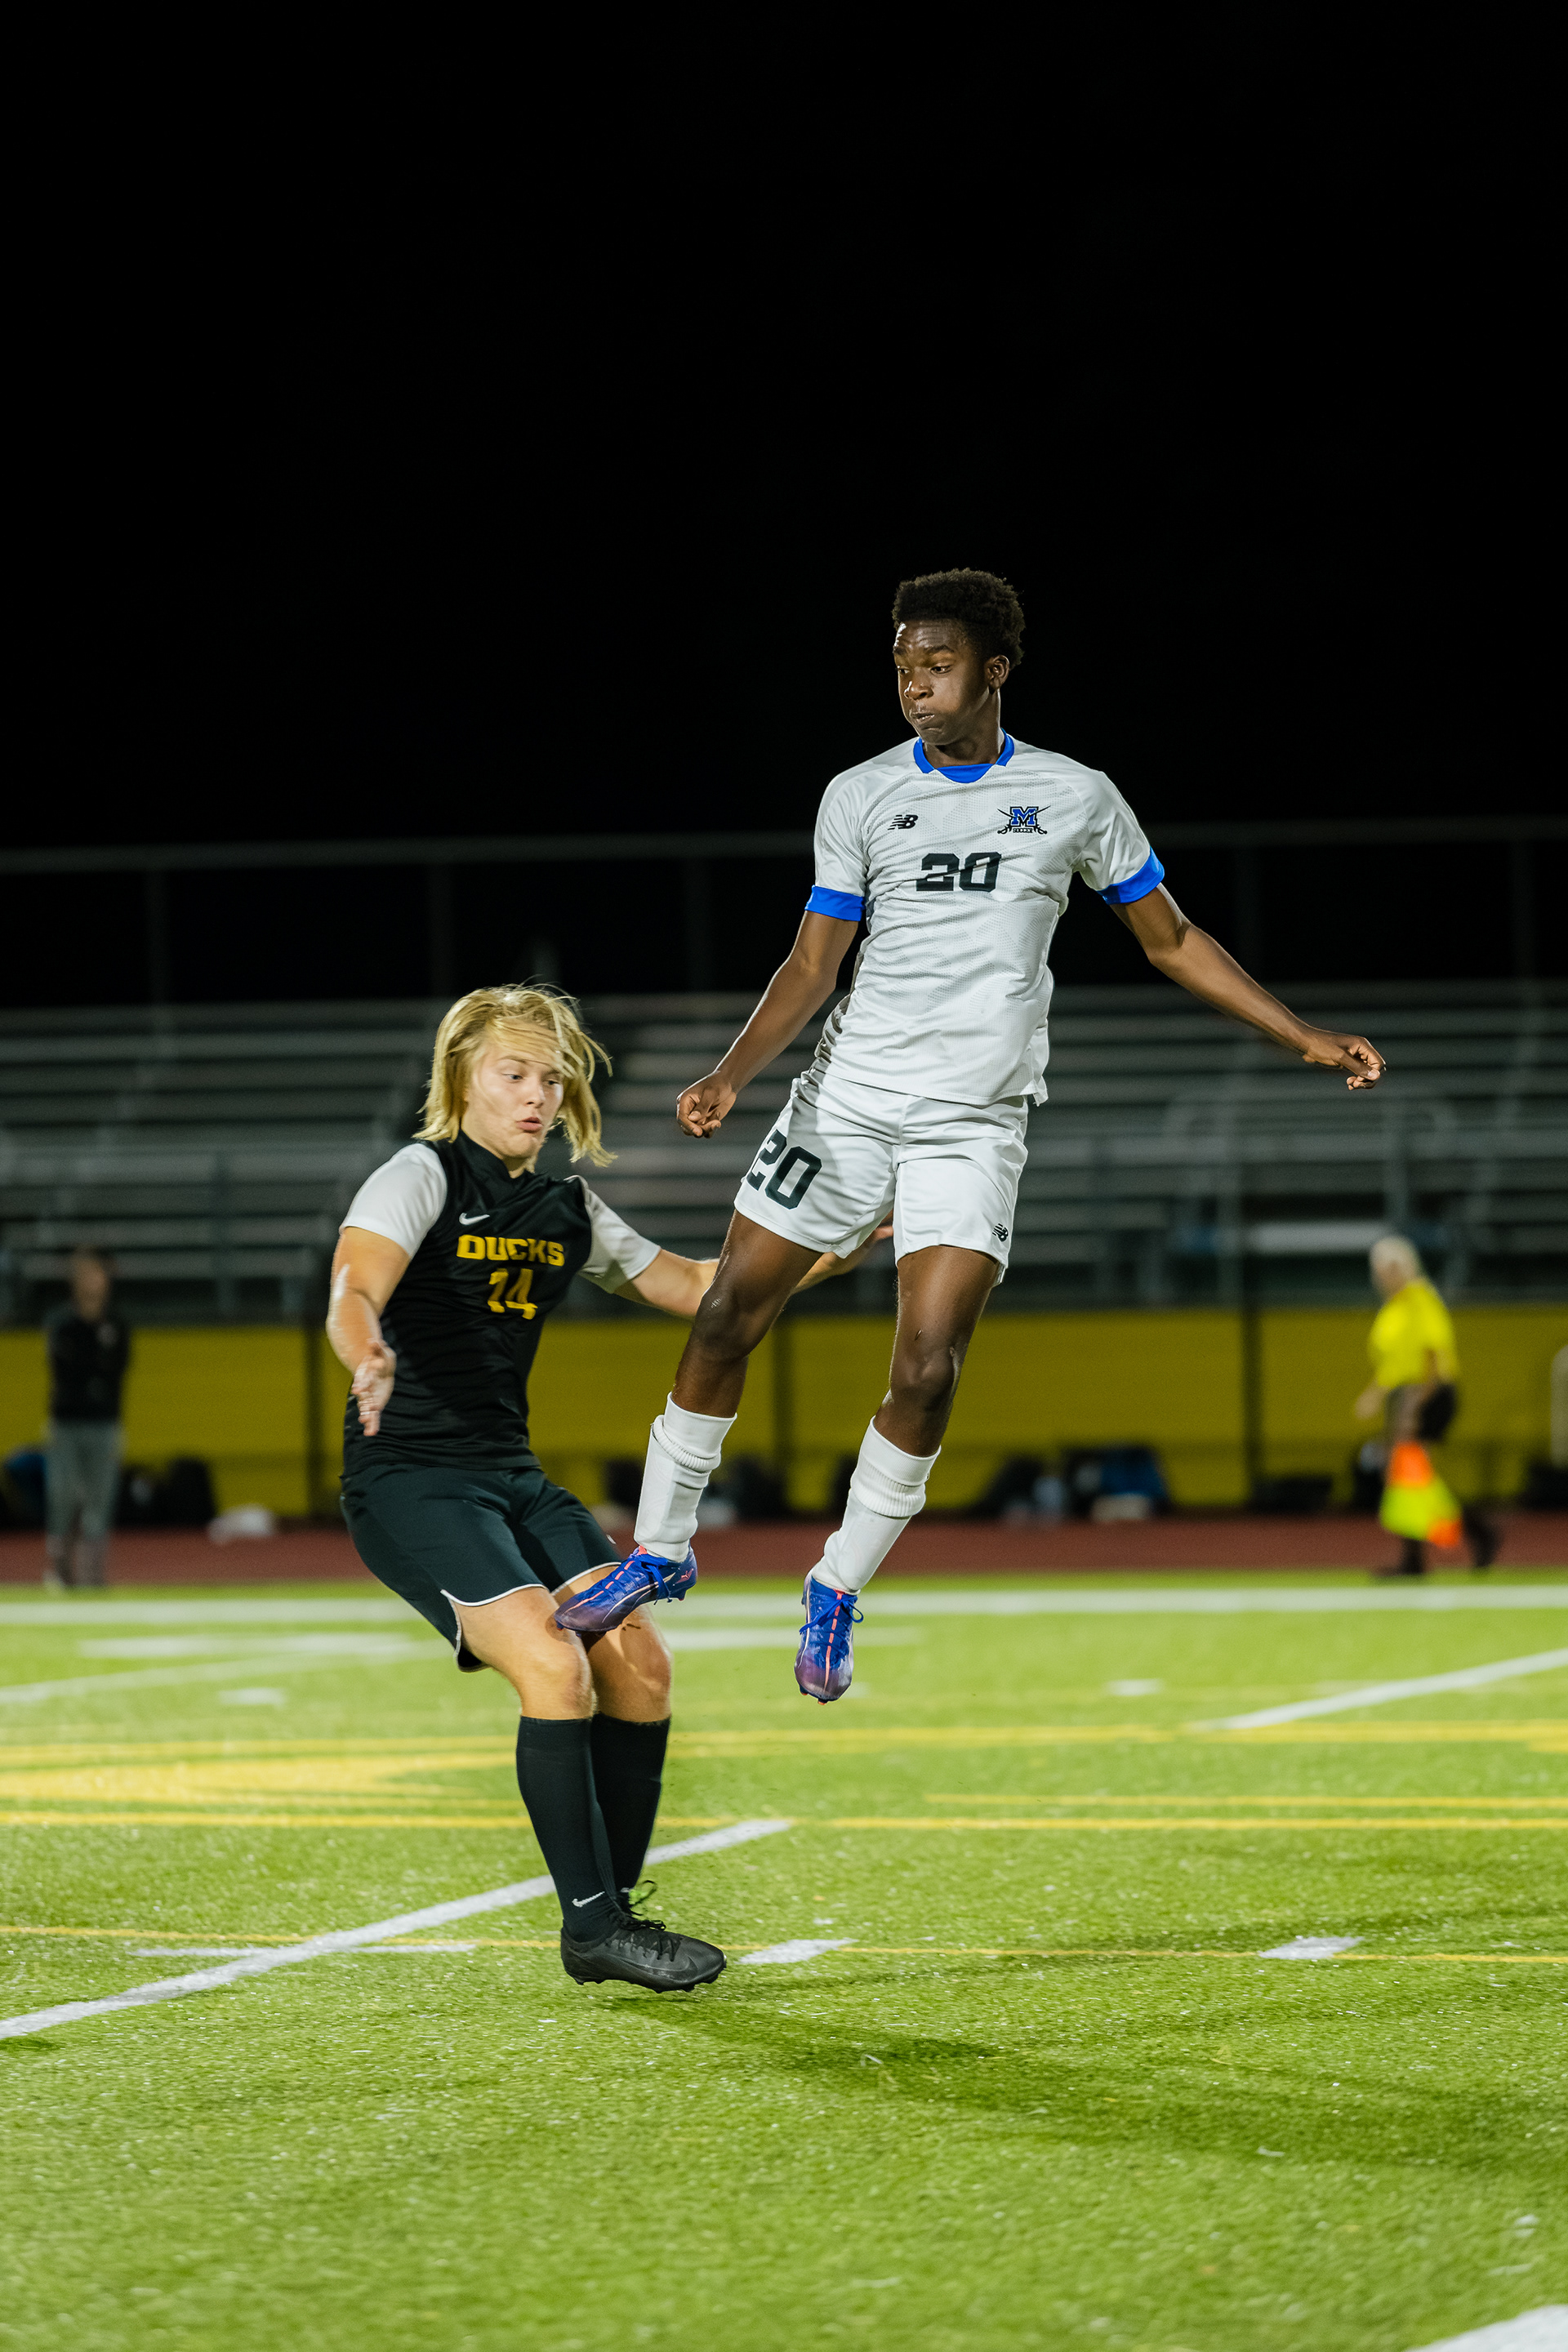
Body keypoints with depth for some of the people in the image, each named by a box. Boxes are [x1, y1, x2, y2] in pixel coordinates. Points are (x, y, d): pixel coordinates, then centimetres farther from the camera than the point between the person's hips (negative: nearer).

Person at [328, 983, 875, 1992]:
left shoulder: (566, 1209, 13)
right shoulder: (424, 1177, -8)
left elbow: (697, 1288, 19)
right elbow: (353, 1292, -25)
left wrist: (837, 1248, 9)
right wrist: (372, 1362, -48)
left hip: (512, 1476, 7)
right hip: (407, 1480, -7)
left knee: (638, 1660, -8)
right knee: (553, 1661, -24)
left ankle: (615, 1912, 5)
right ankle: (590, 1926, -15)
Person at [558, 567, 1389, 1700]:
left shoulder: (1076, 796, 3)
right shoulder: (861, 796, 3)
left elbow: (1172, 939, 12)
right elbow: (814, 965, 1)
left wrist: (1307, 1036, 6)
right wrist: (731, 1075, -15)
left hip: (973, 1127, -1)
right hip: (847, 1098, 1)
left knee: (927, 1371, -13)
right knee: (726, 1318, -1)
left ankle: (839, 1592, 4)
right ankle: (664, 1547, 18)